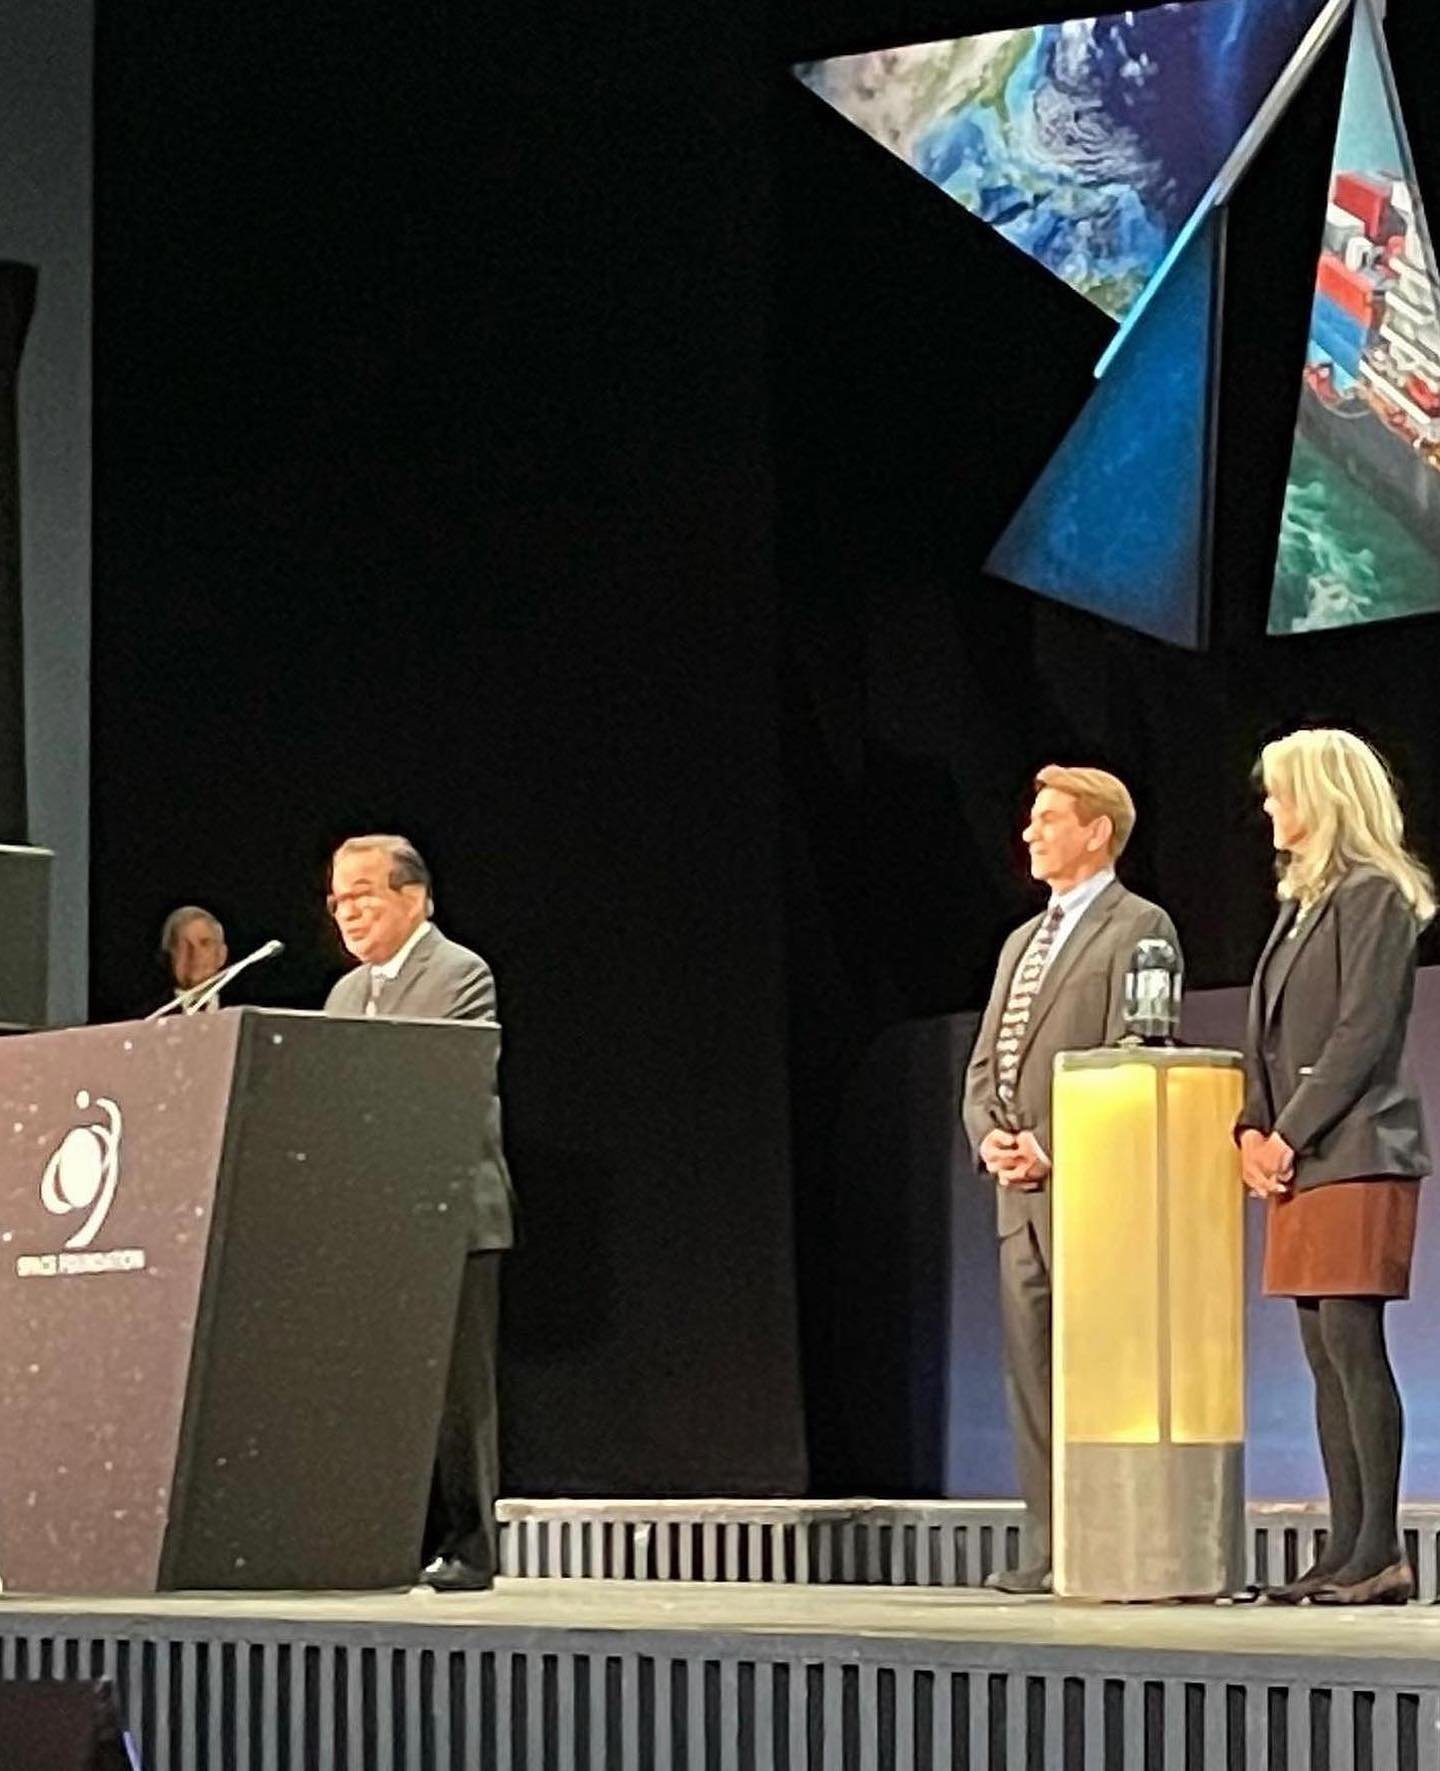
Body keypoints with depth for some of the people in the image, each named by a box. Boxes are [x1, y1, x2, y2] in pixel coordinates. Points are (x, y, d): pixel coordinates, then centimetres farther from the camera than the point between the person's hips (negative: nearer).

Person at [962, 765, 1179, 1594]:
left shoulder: (1137, 929, -3)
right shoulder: (1022, 943, 23)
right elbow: (985, 1064, 21)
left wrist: (1050, 1147, -16)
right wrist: (989, 1135, 0)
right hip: (1021, 1191, 8)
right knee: (1031, 1371, 6)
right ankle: (1053, 1546, 8)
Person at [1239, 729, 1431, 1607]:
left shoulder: (1374, 897, -7)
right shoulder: (1303, 901, 20)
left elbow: (1364, 1033, -15)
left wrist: (1290, 1134, -14)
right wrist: (1253, 1129, 6)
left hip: (1356, 1155, -9)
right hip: (1299, 1161, 9)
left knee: (1353, 1340, -12)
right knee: (1327, 1353, 6)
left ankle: (1381, 1553, -12)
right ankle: (1348, 1549, 7)